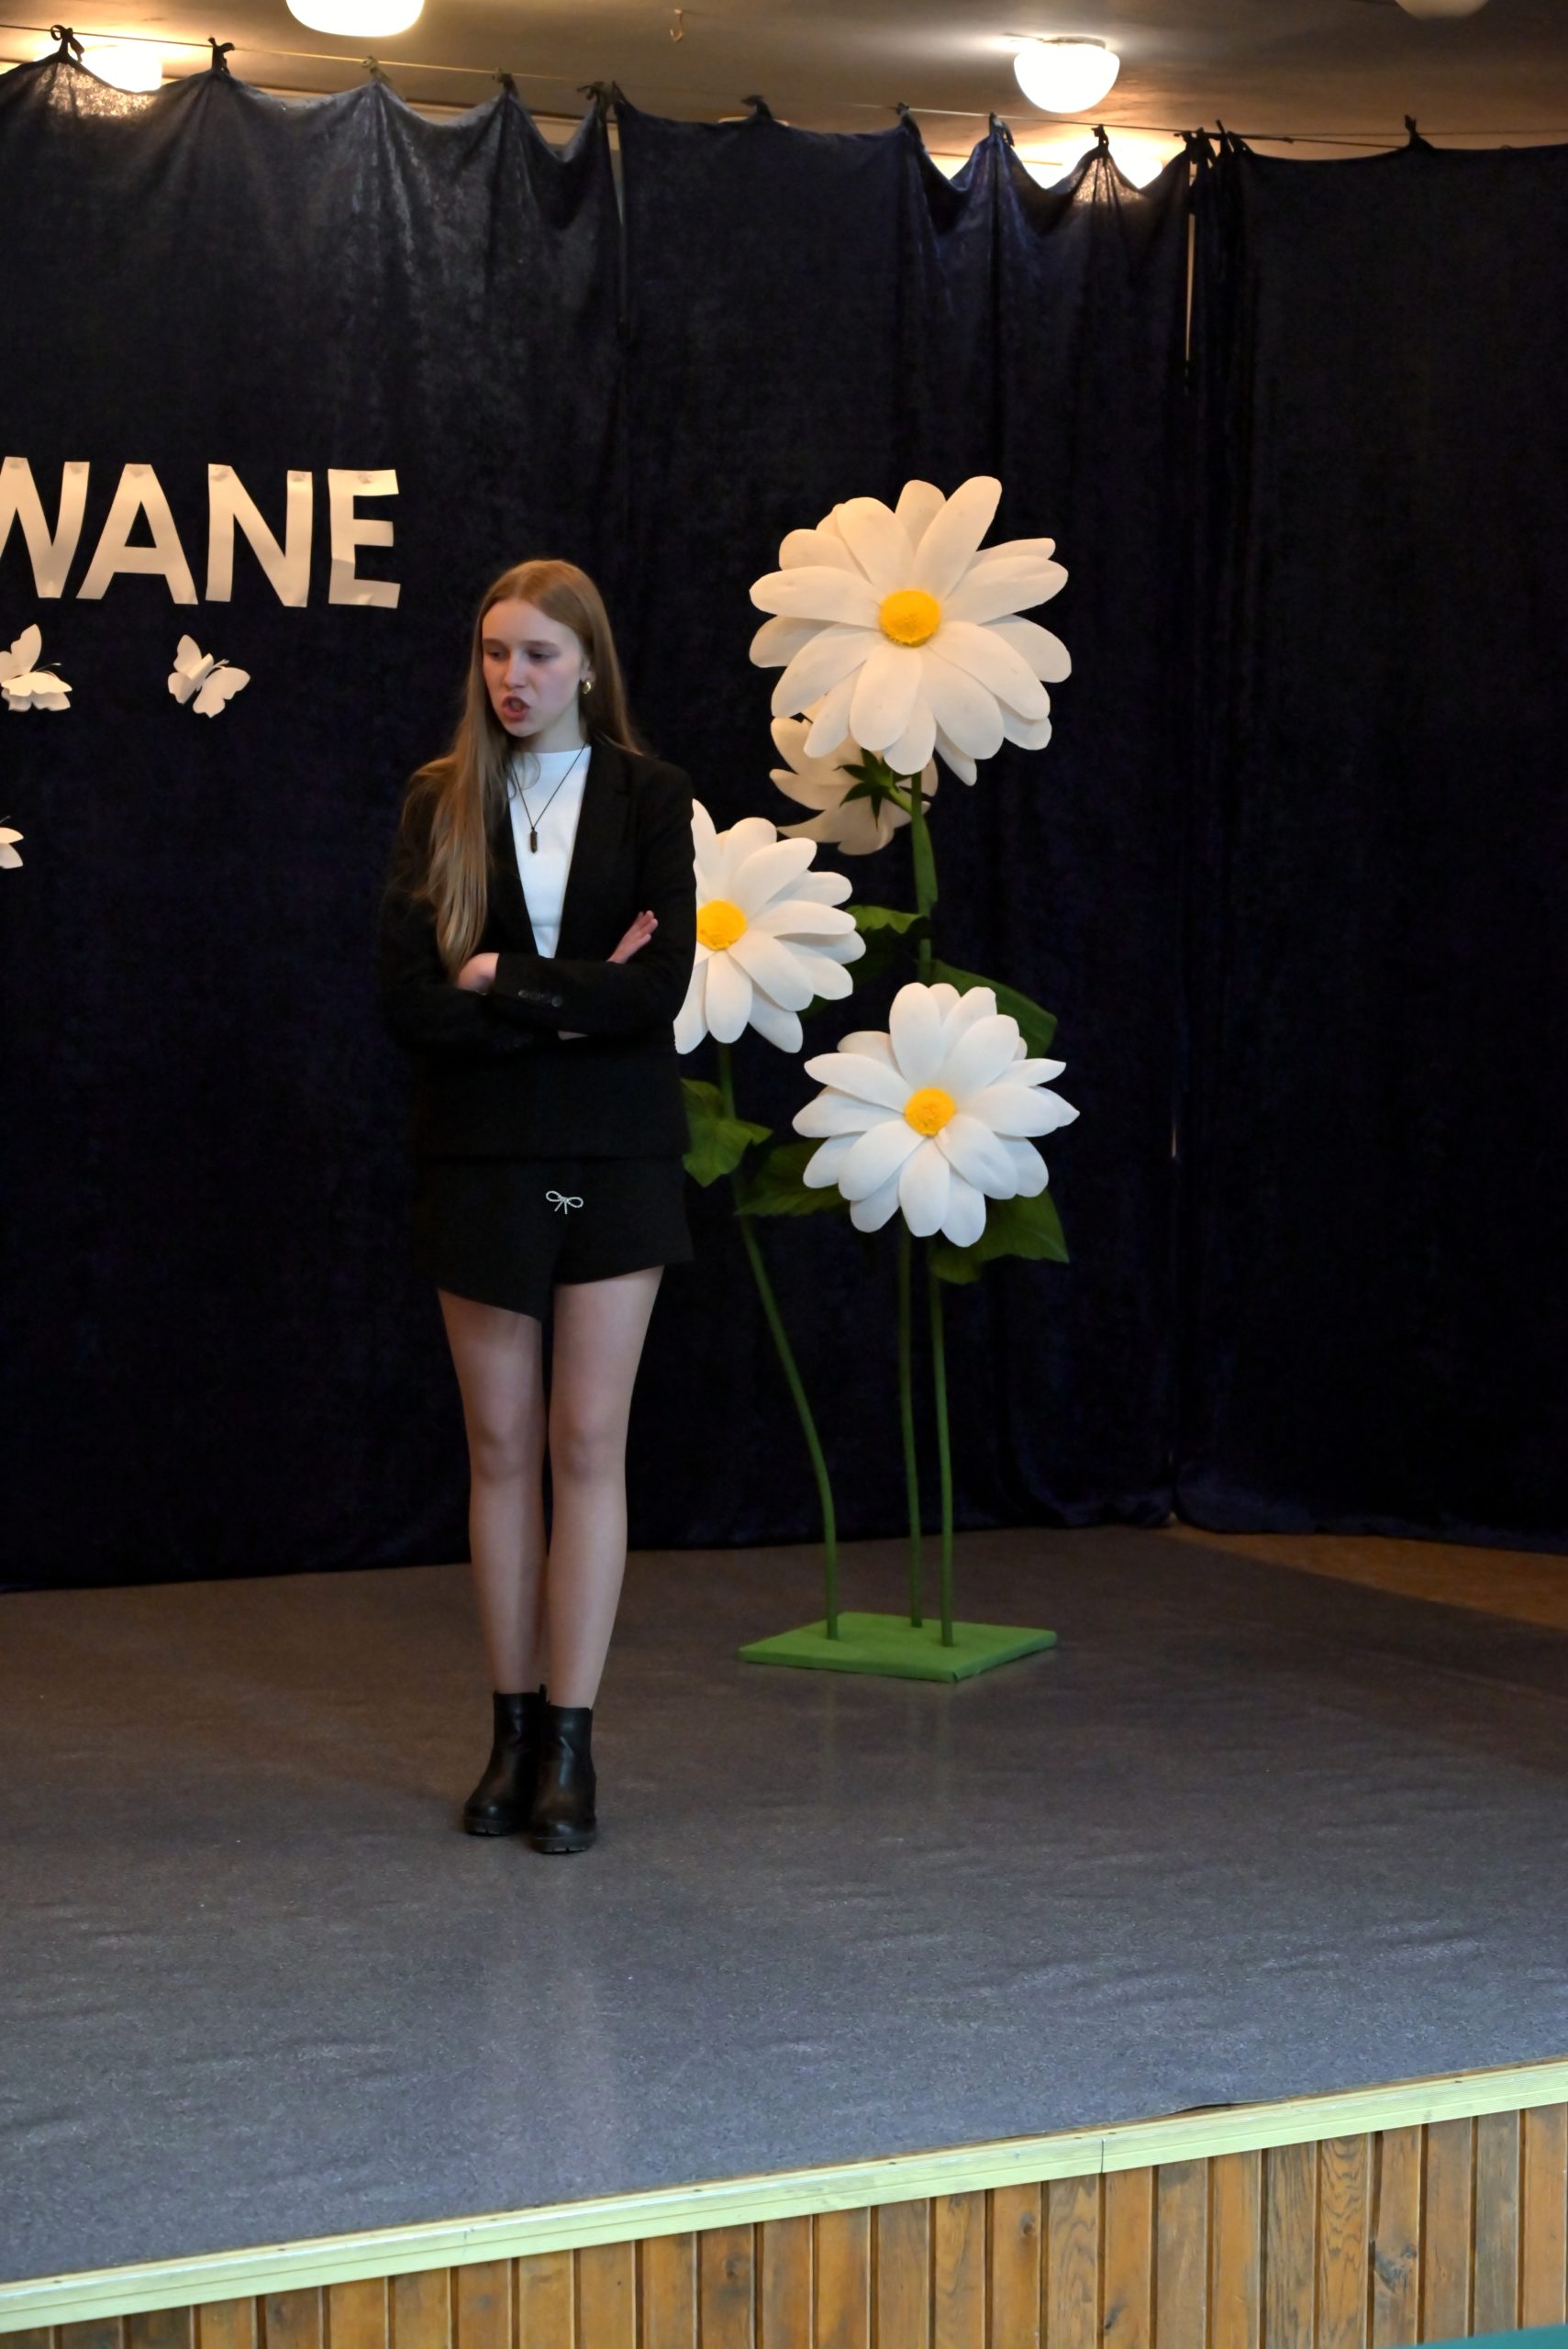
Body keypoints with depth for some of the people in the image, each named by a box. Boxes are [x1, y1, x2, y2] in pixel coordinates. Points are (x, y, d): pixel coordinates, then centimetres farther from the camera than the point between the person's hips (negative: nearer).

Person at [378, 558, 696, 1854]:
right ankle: (513, 1732, 15)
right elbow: (410, 998, -8)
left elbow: (661, 984, -12)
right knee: (502, 1445, 6)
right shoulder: (439, 803, 4)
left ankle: (572, 1744, 4)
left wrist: (502, 983, -11)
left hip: (615, 1153, -2)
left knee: (588, 1442, 0)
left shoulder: (648, 796, 0)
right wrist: (573, 999, -13)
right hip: (479, 1153, 2)